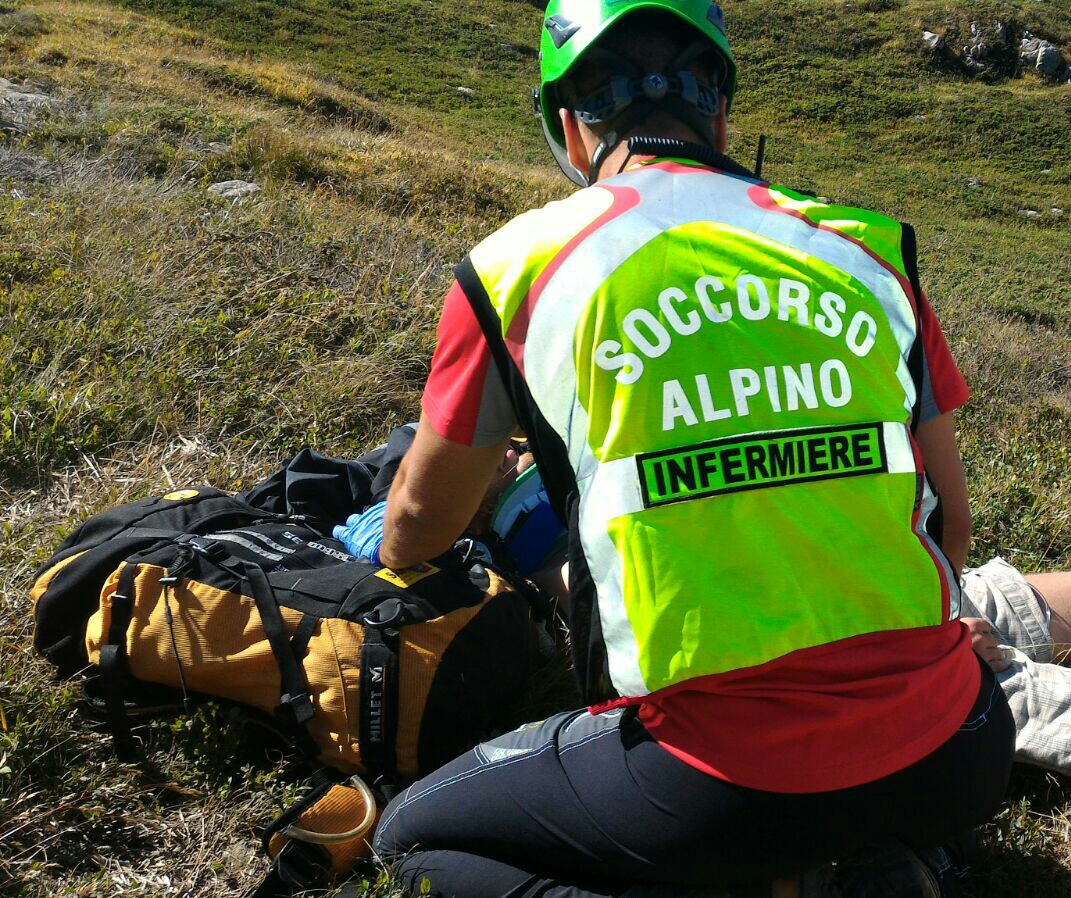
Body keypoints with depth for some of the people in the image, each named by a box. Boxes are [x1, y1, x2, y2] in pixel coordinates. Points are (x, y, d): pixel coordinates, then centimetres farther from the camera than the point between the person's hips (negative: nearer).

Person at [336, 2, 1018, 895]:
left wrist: (391, 545, 38)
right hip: (950, 761, 5)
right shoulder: (865, 245, 6)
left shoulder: (522, 261, -1)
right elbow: (951, 517, 13)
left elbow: (420, 525, 13)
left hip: (732, 779, -4)